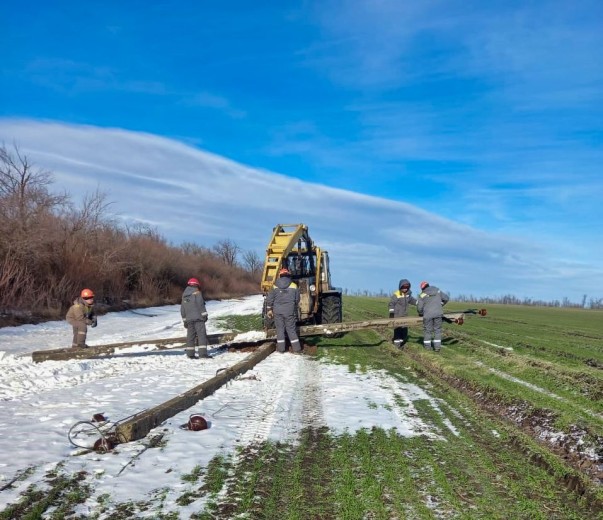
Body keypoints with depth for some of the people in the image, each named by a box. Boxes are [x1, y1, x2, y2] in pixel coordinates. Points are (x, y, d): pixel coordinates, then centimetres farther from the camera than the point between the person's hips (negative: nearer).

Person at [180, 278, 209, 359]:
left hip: (189, 319, 6)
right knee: (202, 334, -8)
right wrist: (204, 315, -8)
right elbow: (201, 305, -12)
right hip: (198, 318, -6)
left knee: (190, 336, 9)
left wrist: (184, 320, 23)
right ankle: (203, 353, -17)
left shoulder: (184, 295, 18)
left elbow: (182, 309, 19)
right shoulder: (197, 293, -2)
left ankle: (190, 354, 8)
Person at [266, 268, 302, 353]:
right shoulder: (294, 286, 1)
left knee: (280, 329, 6)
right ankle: (296, 347, 5)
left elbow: (269, 299, 1)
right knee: (291, 329, 5)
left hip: (278, 311, 0)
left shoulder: (275, 286, 1)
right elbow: (297, 300, 7)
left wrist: (269, 310, 12)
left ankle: (281, 347, 6)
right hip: (289, 311, 0)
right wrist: (295, 310, 24)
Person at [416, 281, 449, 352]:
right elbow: (446, 298, 17)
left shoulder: (422, 295, 4)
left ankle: (427, 346, 14)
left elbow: (419, 307, 2)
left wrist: (421, 313, 22)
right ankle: (437, 346, 4)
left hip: (428, 314, -2)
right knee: (437, 329, 8)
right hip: (438, 313, 2)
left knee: (427, 330, 9)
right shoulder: (437, 291, 13)